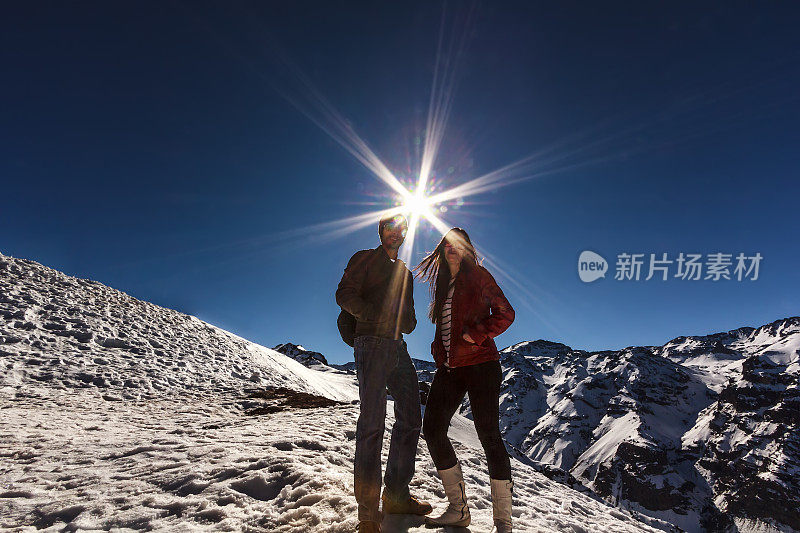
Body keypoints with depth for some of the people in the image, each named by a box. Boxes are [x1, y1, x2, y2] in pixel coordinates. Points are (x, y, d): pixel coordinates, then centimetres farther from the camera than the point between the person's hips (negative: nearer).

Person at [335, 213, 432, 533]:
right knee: (372, 423, -12)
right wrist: (376, 315, -17)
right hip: (371, 342, -7)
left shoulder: (405, 273, 26)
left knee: (410, 420, 5)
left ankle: (397, 495, 18)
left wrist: (407, 321, 0)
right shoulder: (364, 259, 9)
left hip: (398, 347, 7)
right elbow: (344, 294, -5)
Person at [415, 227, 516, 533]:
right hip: (449, 367, 7)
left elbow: (505, 313, -3)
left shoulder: (478, 276, 1)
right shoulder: (442, 285, 18)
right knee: (433, 430, 2)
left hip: (479, 362, -7)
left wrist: (475, 334, -13)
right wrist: (439, 350, 11)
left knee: (489, 436, -8)